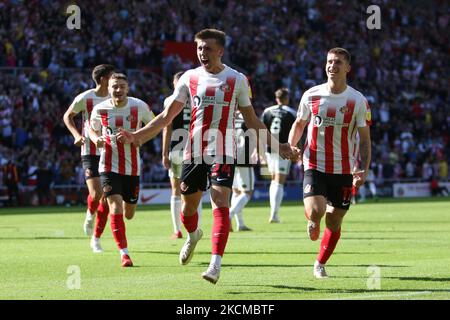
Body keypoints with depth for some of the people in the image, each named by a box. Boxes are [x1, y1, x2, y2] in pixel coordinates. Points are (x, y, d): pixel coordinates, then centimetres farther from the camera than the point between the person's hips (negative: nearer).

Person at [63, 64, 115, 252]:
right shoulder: (85, 98, -7)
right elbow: (67, 116, 7)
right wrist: (77, 135, -8)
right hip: (90, 153, -4)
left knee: (107, 198, 1)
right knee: (96, 194, -17)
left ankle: (96, 239, 14)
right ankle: (90, 215, 19)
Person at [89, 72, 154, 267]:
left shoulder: (139, 106, -7)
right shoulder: (100, 109, -5)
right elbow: (92, 129, 14)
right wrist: (96, 139, -10)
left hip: (132, 168, 1)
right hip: (109, 167, -1)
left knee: (129, 214, 9)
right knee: (116, 208, -17)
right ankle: (124, 253, -12)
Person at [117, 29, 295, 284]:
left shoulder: (237, 80, 2)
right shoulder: (190, 78, 7)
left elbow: (252, 121, 11)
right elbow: (167, 116, 11)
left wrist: (277, 145, 5)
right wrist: (137, 136, 3)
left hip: (223, 154, -3)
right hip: (194, 152, 3)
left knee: (221, 203, -17)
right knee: (189, 205, 11)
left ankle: (216, 264, -22)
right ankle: (193, 236, 46)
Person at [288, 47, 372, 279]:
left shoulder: (358, 101, -2)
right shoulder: (311, 95, 1)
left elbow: (365, 139, 1)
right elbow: (299, 124, 17)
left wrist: (364, 170, -10)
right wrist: (290, 147, -1)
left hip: (343, 169, 1)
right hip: (315, 166, 0)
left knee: (334, 221, 6)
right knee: (315, 211, -23)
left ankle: (320, 264, 28)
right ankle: (313, 222, 15)